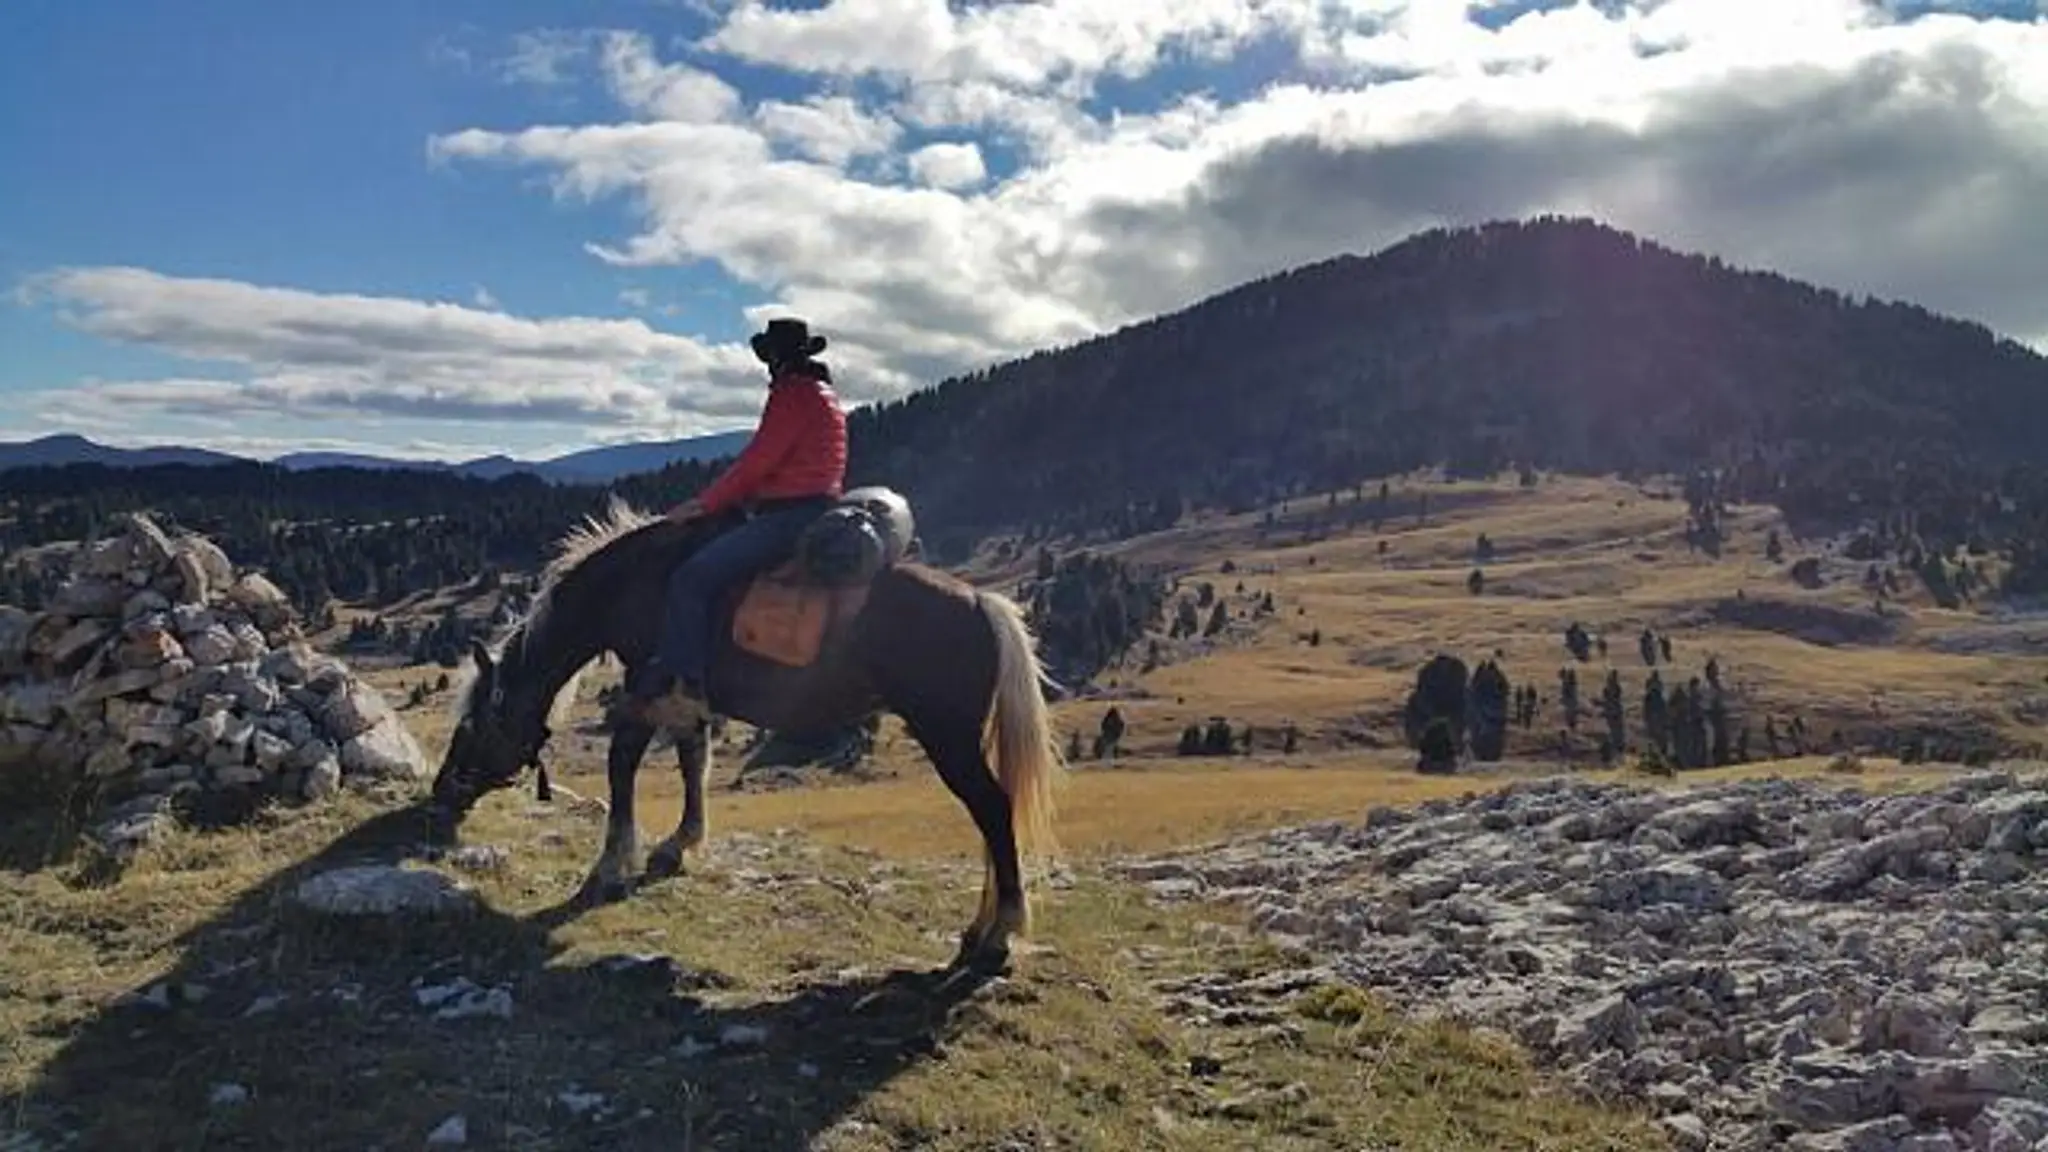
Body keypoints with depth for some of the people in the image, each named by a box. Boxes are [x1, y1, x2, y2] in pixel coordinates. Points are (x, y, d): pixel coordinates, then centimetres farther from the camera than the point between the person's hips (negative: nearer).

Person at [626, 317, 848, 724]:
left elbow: (757, 461, -15)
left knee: (691, 578, -18)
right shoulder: (823, 395, 21)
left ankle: (683, 682, -21)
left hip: (791, 517, -11)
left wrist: (704, 504, -7)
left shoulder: (793, 394, -10)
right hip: (818, 515, 11)